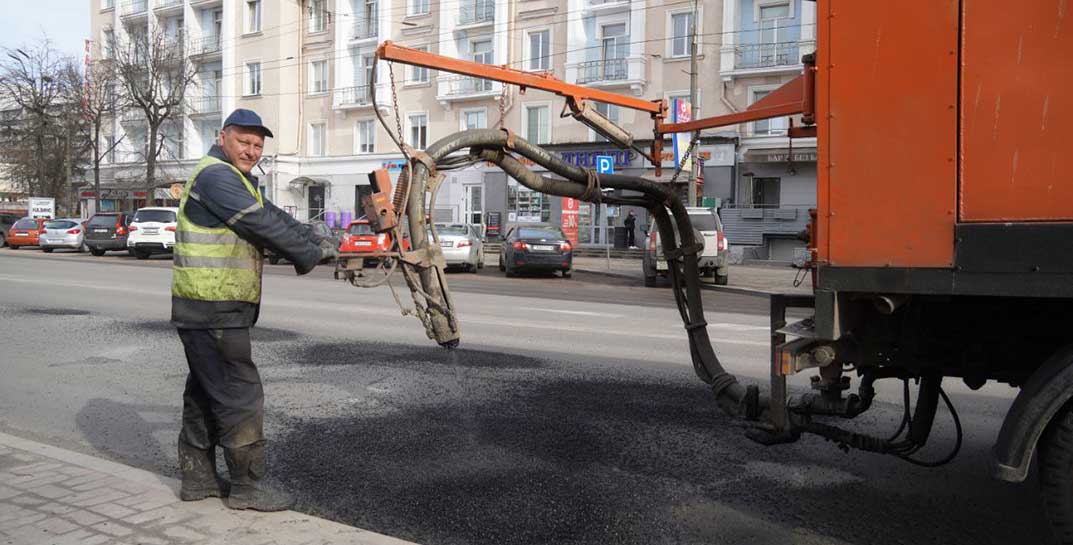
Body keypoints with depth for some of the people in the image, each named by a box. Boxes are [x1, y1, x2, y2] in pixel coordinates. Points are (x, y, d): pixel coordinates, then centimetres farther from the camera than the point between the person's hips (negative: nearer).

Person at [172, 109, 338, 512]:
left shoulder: (235, 179, 21)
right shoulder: (215, 175, -14)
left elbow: (275, 217, 16)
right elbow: (262, 224, -20)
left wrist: (315, 241, 3)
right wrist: (311, 255, -12)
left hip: (207, 312, 11)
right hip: (213, 312, -11)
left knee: (205, 394, 16)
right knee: (240, 395, -5)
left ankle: (197, 477, 27)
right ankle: (247, 486, 3)